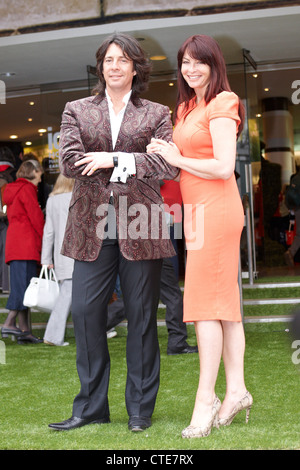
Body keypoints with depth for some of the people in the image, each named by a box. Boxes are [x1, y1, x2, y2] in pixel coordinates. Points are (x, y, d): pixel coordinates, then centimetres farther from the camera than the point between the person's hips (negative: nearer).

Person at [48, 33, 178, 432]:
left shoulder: (157, 114, 10)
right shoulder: (77, 111, 14)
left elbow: (169, 165, -5)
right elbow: (69, 162, -2)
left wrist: (113, 160, -11)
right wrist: (131, 167, -6)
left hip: (140, 227, -1)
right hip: (93, 227, 1)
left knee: (141, 317, 3)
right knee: (86, 313, -1)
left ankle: (140, 408, 15)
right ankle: (91, 407, 13)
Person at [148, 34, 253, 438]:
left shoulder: (222, 104, -8)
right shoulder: (187, 108, 19)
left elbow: (224, 166, -16)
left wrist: (176, 159, -7)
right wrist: (165, 153, 5)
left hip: (214, 208, -9)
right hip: (198, 208, 9)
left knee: (206, 302, -8)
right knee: (224, 300, 9)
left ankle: (206, 399, -3)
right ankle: (236, 389, 14)